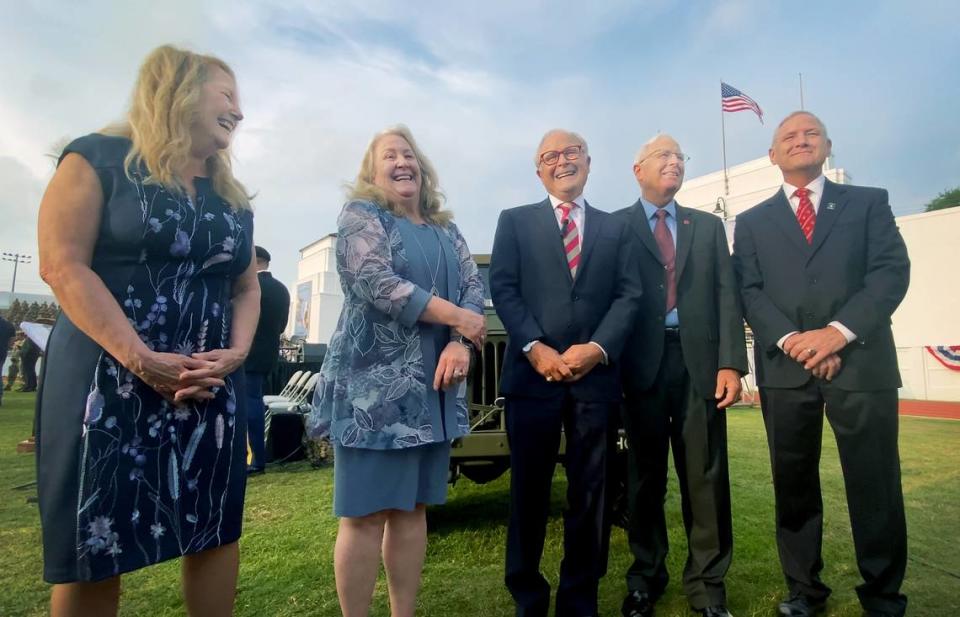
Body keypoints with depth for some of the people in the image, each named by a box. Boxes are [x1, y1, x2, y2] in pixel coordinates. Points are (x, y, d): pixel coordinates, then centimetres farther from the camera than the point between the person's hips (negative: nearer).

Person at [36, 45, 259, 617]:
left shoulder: (232, 195, 14)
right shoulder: (99, 158, -2)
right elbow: (63, 265, -11)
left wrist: (236, 354, -6)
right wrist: (141, 360, -20)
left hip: (213, 385, 5)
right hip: (108, 379, -4)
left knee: (215, 529, 8)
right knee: (92, 548, 4)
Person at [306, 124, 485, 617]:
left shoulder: (444, 229, 17)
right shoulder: (360, 215, -1)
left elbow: (474, 285, 7)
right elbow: (377, 283, -16)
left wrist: (459, 345, -12)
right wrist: (457, 318, -14)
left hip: (432, 386, 6)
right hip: (373, 383, -6)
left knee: (413, 507, 12)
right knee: (365, 513, -1)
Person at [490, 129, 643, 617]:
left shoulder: (614, 228, 16)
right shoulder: (514, 221, 11)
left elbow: (629, 295, 5)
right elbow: (503, 289, 0)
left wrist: (598, 348, -11)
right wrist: (536, 348, -12)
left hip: (597, 375, 2)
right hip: (533, 372, -1)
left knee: (591, 491, 8)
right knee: (529, 489, 7)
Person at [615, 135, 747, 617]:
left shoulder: (708, 226, 16)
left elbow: (727, 295, 7)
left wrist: (730, 362, -4)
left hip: (700, 361, 2)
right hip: (642, 362, -2)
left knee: (706, 476, 5)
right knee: (645, 476, 9)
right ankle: (646, 577, 25)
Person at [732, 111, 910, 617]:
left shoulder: (869, 202, 12)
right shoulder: (752, 222, 15)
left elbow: (892, 270, -1)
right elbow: (748, 291, 3)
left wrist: (839, 331, -15)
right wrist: (791, 339, -13)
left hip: (861, 362, -1)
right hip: (785, 367, 1)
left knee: (875, 487, 4)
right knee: (793, 486, 8)